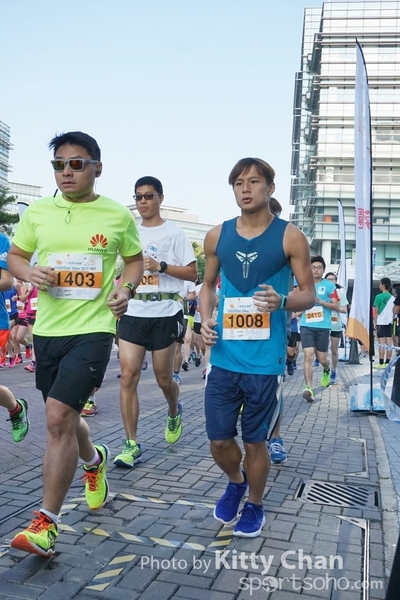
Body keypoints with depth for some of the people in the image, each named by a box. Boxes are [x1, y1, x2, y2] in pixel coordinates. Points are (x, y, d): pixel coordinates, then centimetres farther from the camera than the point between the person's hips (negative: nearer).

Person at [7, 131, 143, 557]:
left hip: (93, 328, -4)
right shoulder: (37, 212, 4)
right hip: (48, 329, 4)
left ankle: (46, 523, 1)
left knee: (58, 417, -14)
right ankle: (93, 460, 51)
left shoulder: (118, 216, -1)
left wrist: (126, 288, -7)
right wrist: (30, 274, -10)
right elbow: (14, 257, 13)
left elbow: (134, 259, 12)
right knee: (63, 417, 17)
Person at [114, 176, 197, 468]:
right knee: (128, 376, -6)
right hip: (132, 312, 3)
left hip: (165, 313, -3)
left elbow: (193, 273, -4)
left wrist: (160, 266, -16)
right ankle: (132, 445, 2)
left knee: (164, 378, 7)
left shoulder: (174, 233, -1)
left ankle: (174, 413, 41)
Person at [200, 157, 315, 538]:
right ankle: (236, 482, 42)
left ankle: (254, 506, 36)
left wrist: (282, 301, -22)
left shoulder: (290, 237, -4)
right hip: (224, 357, 3)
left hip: (265, 360, -3)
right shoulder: (217, 236, 5)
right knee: (218, 440, 9)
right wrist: (205, 320, -2)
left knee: (255, 442, 10)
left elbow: (309, 294, -1)